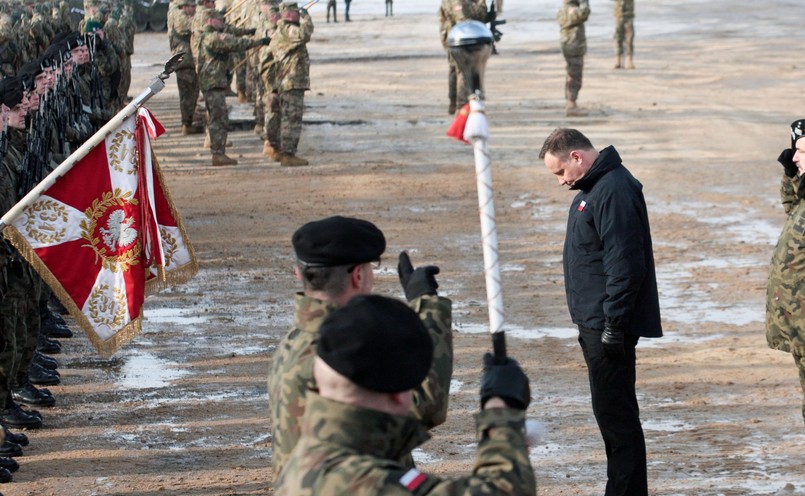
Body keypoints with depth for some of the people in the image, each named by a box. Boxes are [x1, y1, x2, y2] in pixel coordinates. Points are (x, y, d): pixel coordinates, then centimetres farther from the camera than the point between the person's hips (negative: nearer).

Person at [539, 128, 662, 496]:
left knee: (615, 414, -7)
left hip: (609, 325, -11)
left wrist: (613, 324, -23)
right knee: (610, 413, 16)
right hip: (594, 325, 11)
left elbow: (624, 265, -24)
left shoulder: (614, 192, -19)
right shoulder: (594, 187, 15)